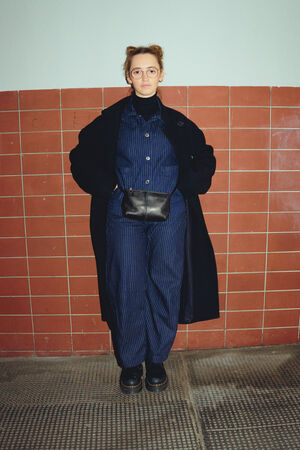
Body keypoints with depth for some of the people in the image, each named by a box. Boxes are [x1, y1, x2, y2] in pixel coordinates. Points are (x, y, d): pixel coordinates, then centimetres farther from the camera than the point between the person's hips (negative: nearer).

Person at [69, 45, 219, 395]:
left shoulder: (177, 123, 10)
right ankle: (130, 363, 19)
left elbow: (205, 159, 19)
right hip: (123, 214, 0)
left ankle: (157, 360, 22)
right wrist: (108, 187, 1)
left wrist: (184, 189, 5)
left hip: (170, 215, 1)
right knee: (127, 288, -1)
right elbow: (81, 157, 13)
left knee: (166, 287, 2)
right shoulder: (111, 120, 8)